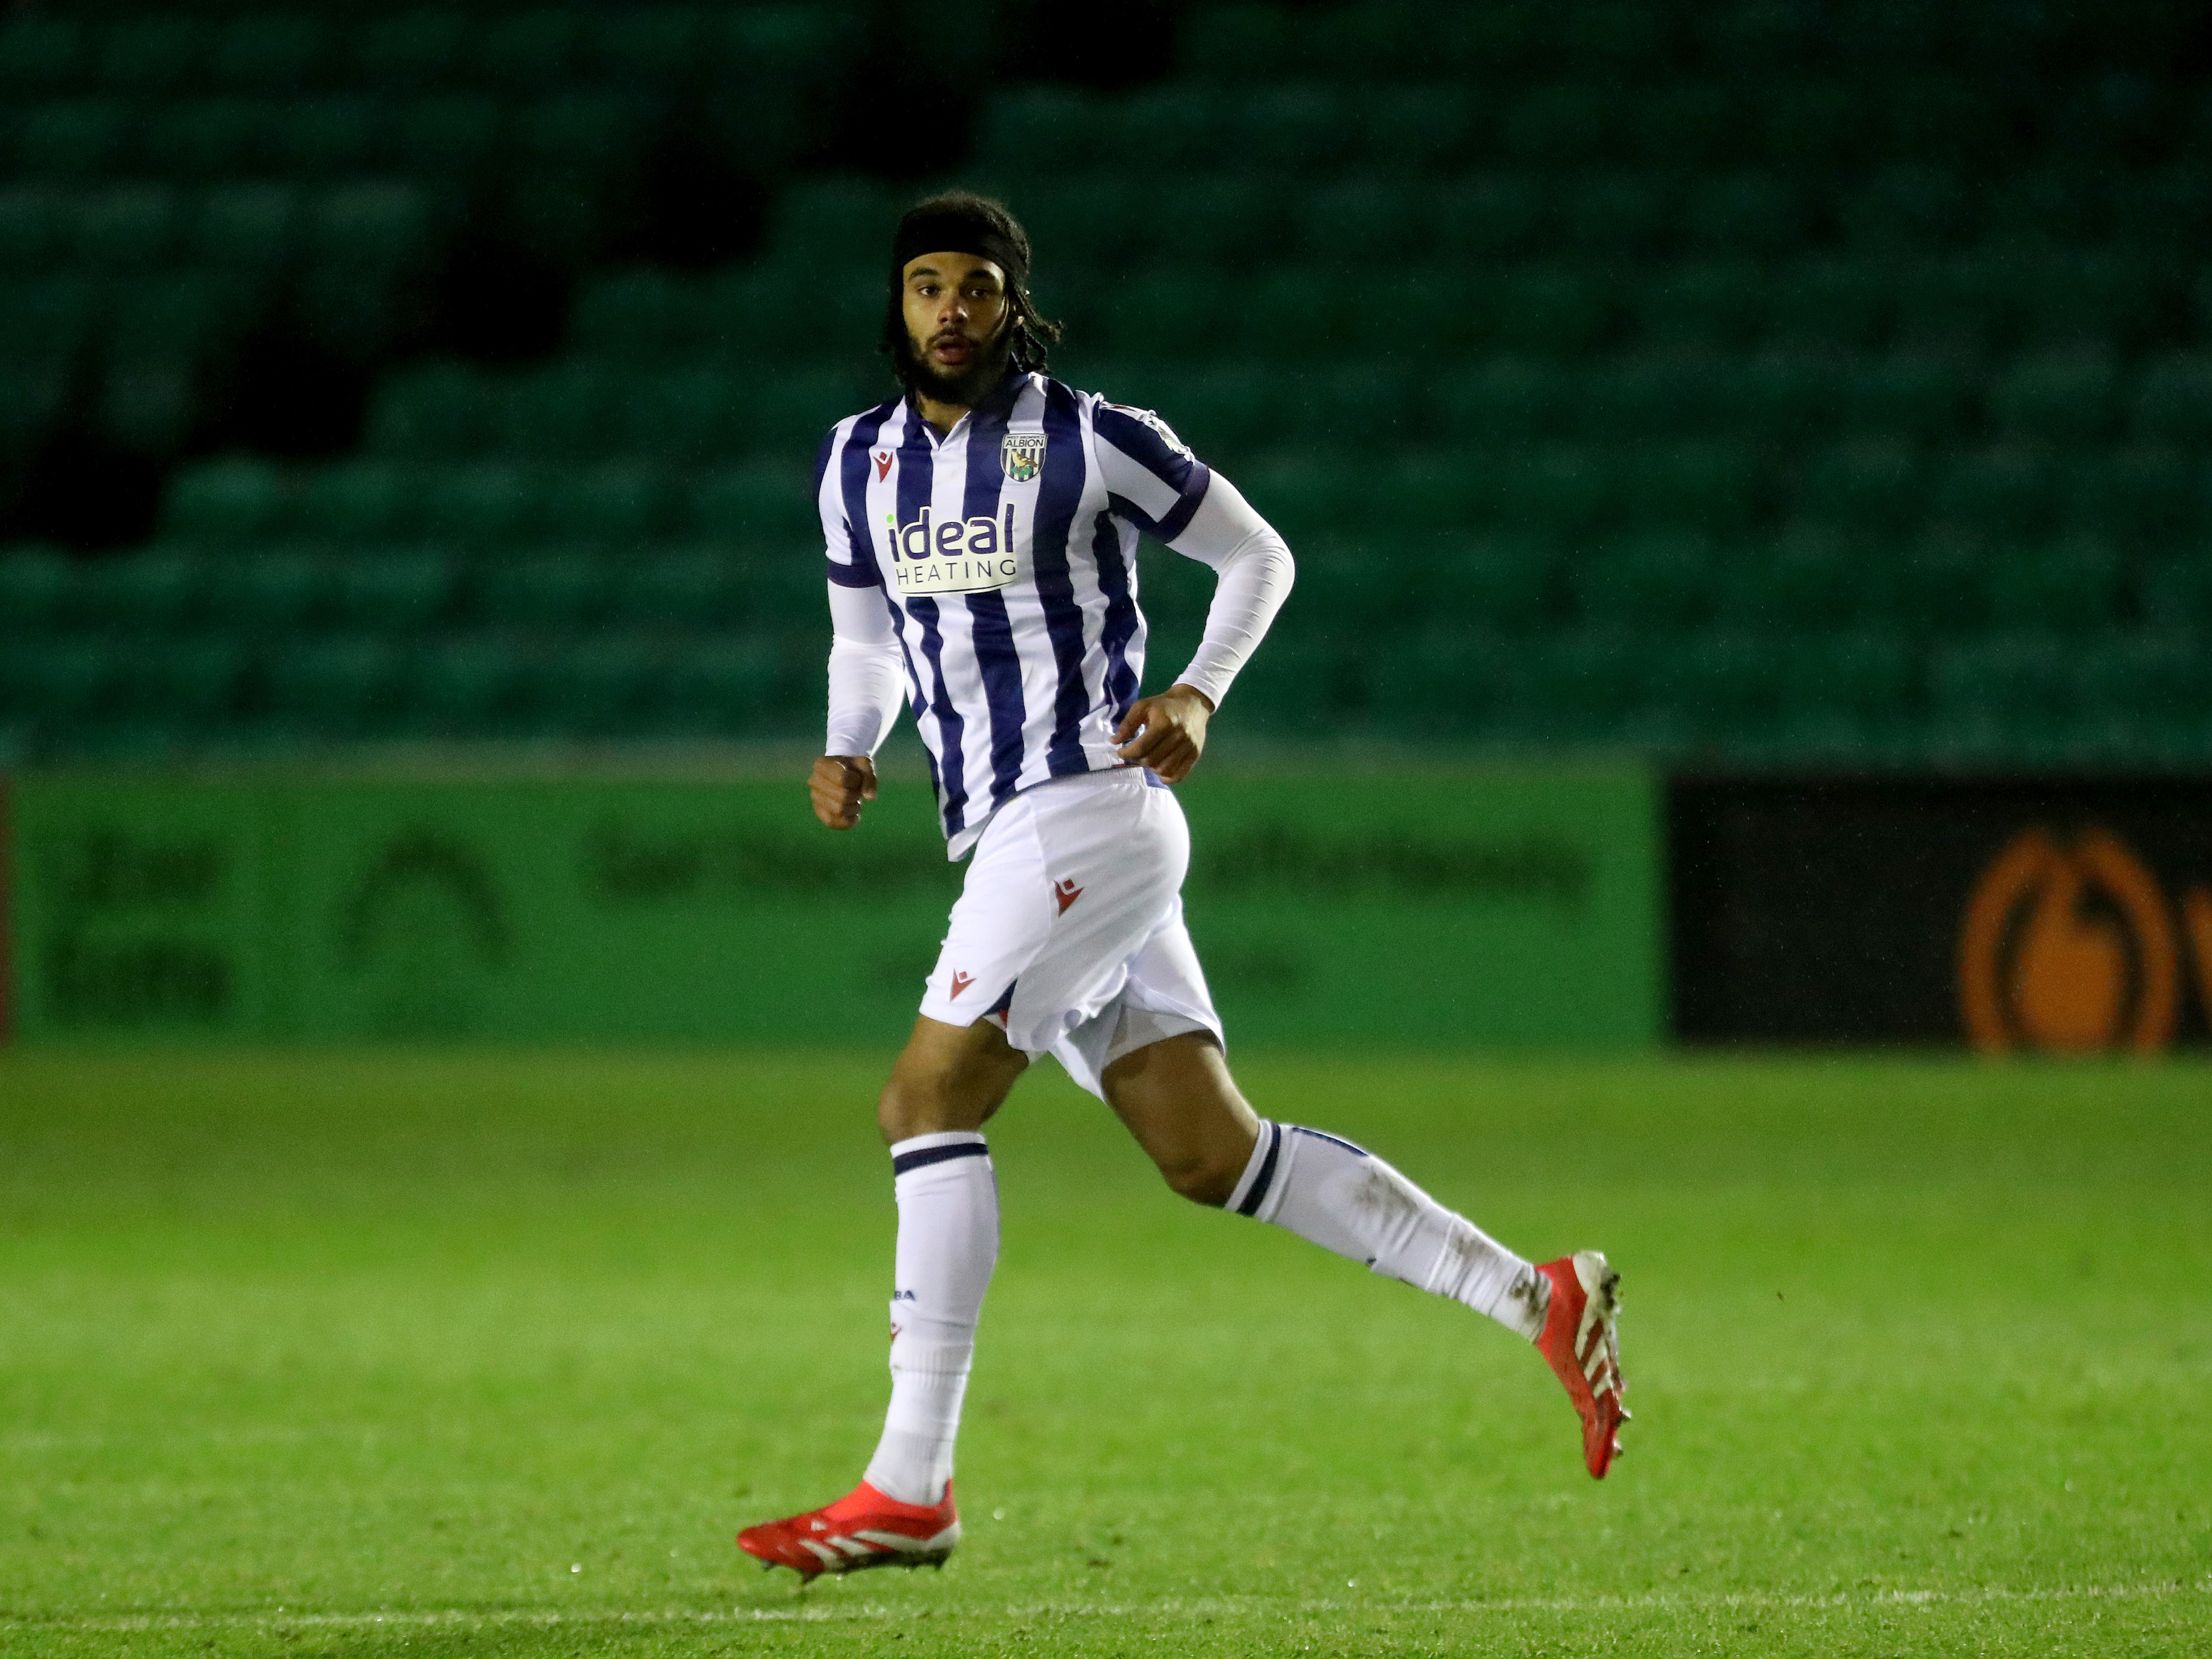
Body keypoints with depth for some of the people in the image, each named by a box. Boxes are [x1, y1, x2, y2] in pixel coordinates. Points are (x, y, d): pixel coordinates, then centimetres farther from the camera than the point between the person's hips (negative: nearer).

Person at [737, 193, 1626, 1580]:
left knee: (928, 1102, -13)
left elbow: (1259, 555, 5)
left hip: (1087, 807, -7)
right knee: (1211, 1153, 3)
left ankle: (911, 1489, -11)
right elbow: (867, 636, 26)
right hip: (1006, 837, 7)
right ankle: (1537, 1299, 7)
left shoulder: (1088, 440, -5)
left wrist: (1199, 692, -10)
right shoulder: (860, 464, 13)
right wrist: (848, 750, 6)